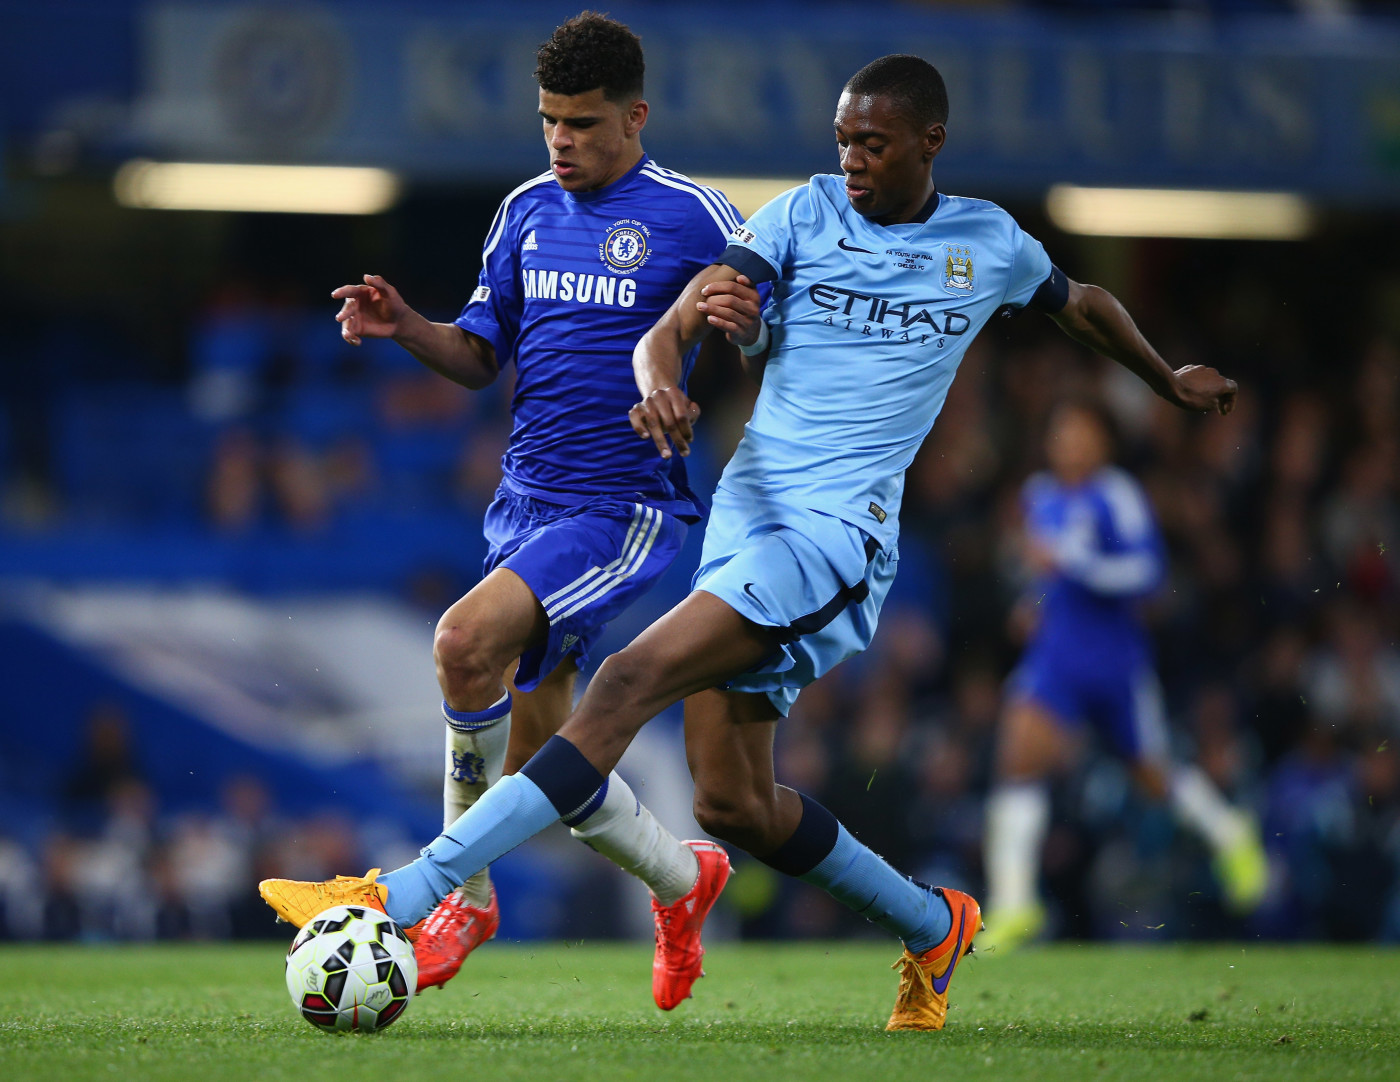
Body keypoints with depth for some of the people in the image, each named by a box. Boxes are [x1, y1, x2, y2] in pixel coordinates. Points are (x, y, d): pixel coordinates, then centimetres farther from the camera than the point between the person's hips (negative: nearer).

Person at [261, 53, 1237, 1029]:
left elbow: (1085, 307, 32)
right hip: (746, 512, 4)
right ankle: (936, 929, 27)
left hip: (839, 530, -4)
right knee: (733, 807, 2)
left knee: (633, 680, -23)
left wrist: (1172, 383, 45)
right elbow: (669, 331, -4)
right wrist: (660, 386, -27)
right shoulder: (807, 214, 7)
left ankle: (401, 899, -31)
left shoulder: (990, 244, 8)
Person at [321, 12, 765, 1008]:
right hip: (526, 504, 7)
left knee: (467, 641, -28)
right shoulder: (528, 212, 11)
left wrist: (745, 316, -27)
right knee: (538, 768, 7)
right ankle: (684, 880, 33)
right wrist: (406, 328, -4)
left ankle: (462, 888, -13)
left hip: (625, 508, -7)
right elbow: (483, 355, 16)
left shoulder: (693, 217, -7)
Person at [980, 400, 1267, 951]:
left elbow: (1147, 570, -22)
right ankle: (1012, 902, -20)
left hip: (1116, 657, -4)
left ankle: (1229, 834, 43)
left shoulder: (1117, 497, -12)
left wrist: (1067, 562, -28)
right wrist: (1039, 598, 13)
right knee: (1020, 755, -18)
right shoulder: (1040, 496, 10)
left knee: (1155, 777, 12)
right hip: (1054, 653, 4)